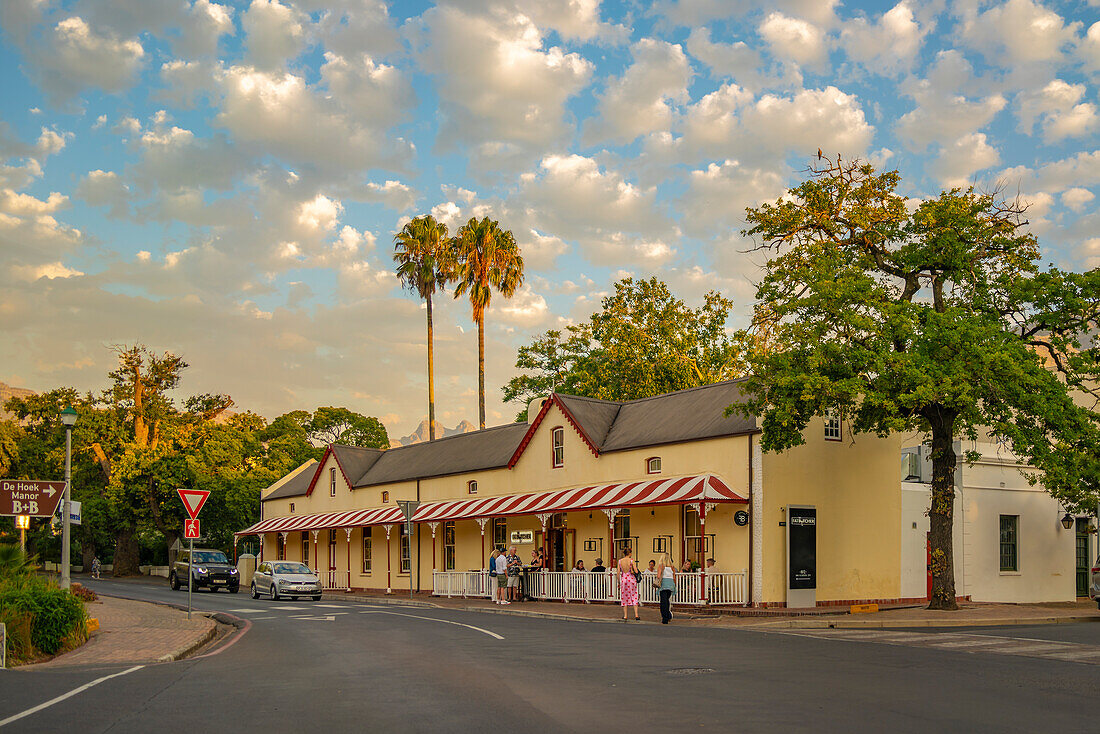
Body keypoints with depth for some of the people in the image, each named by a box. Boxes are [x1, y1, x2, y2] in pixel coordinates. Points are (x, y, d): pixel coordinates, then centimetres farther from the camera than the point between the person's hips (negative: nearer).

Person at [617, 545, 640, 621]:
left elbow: (618, 572, 1)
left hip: (623, 579, 2)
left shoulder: (620, 561, 0)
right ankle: (636, 615, 1)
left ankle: (625, 616, 8)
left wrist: (618, 582, 9)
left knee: (624, 598, 10)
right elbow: (636, 571, -12)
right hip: (631, 579, -2)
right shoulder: (631, 560, -8)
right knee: (634, 597, 6)